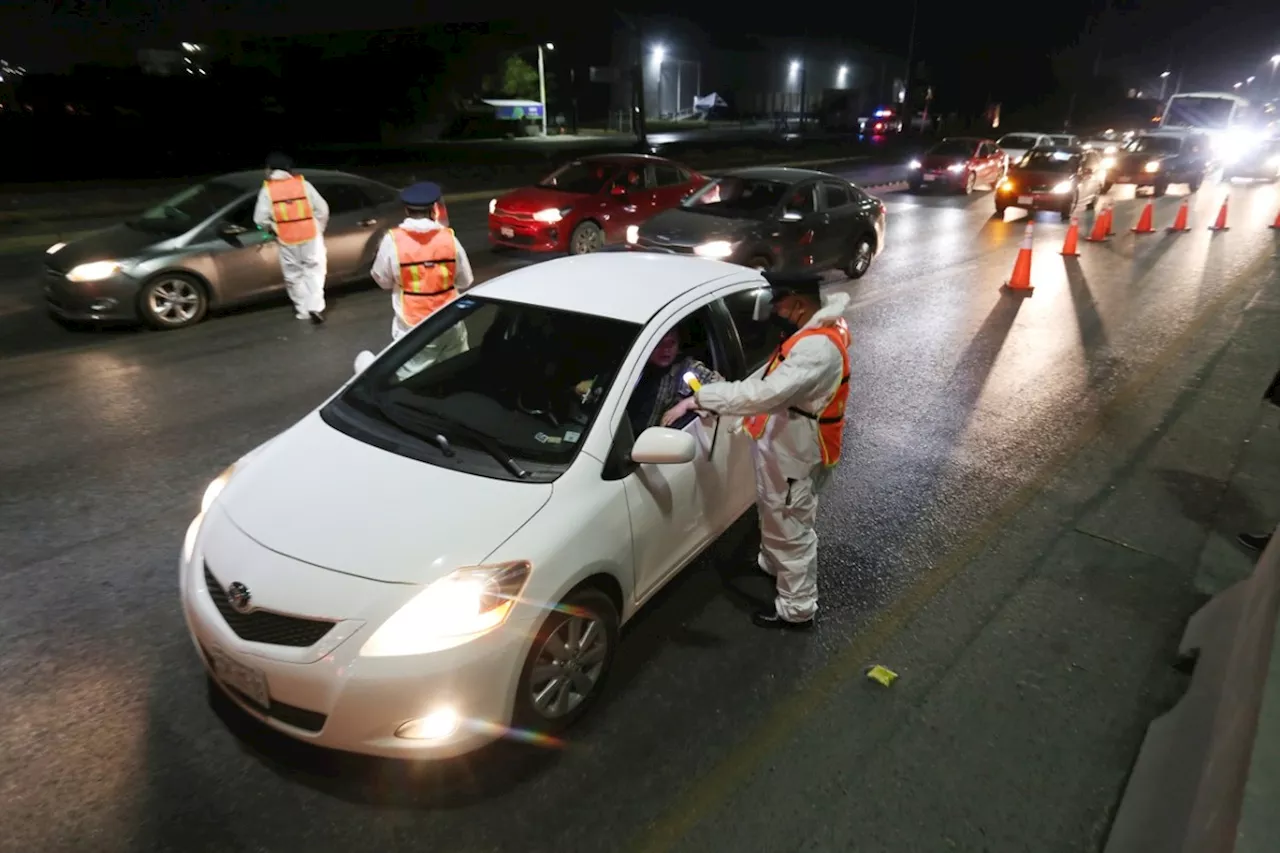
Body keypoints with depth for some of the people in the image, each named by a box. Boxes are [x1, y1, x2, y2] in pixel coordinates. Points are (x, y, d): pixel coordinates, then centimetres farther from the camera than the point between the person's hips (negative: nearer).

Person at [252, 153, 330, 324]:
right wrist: (319, 229, 9)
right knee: (314, 271, 8)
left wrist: (273, 230, 13)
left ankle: (302, 310, 19)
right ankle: (315, 306, -8)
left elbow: (260, 219, -7)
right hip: (310, 236, 0)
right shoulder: (303, 184, -1)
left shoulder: (267, 190, -3)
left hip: (287, 240, 0)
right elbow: (322, 209, -3)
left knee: (294, 275, 14)